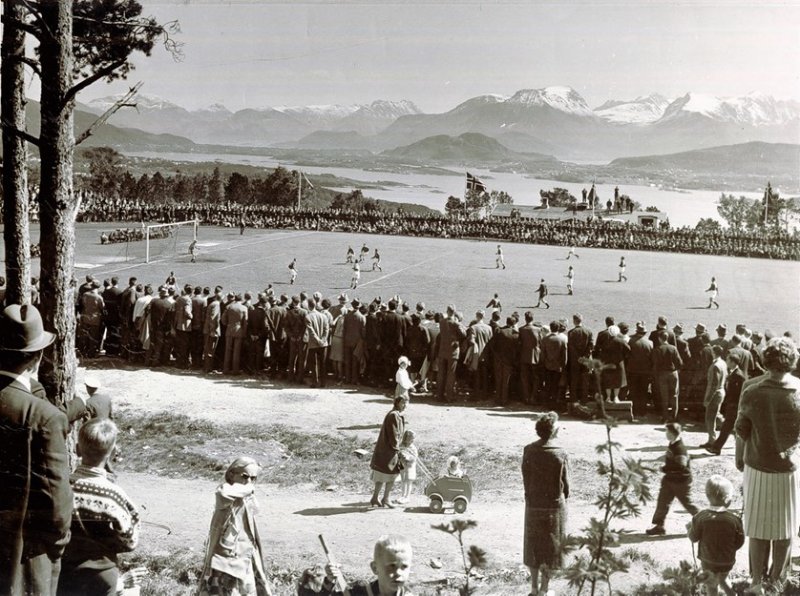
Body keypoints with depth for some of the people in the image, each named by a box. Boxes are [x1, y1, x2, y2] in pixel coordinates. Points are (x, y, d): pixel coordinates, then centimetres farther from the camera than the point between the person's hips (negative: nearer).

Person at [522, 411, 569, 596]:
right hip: (554, 505, -3)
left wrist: (531, 497, 12)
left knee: (533, 546, 15)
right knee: (551, 547, 10)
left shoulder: (528, 451, -8)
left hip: (533, 504, 3)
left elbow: (525, 477, -2)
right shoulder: (560, 454, -17)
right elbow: (566, 483, -8)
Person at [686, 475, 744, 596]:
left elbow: (694, 537, -7)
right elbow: (739, 542, -8)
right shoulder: (734, 520, -19)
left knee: (711, 583, 18)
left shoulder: (701, 518, -19)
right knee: (722, 578, 30)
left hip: (708, 560, -1)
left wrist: (689, 528, 14)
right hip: (728, 561, 1)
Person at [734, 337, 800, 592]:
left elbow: (741, 431, -7)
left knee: (758, 528, 13)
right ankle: (778, 580, 29)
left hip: (757, 468, -1)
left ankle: (757, 582, 23)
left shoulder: (751, 392, -17)